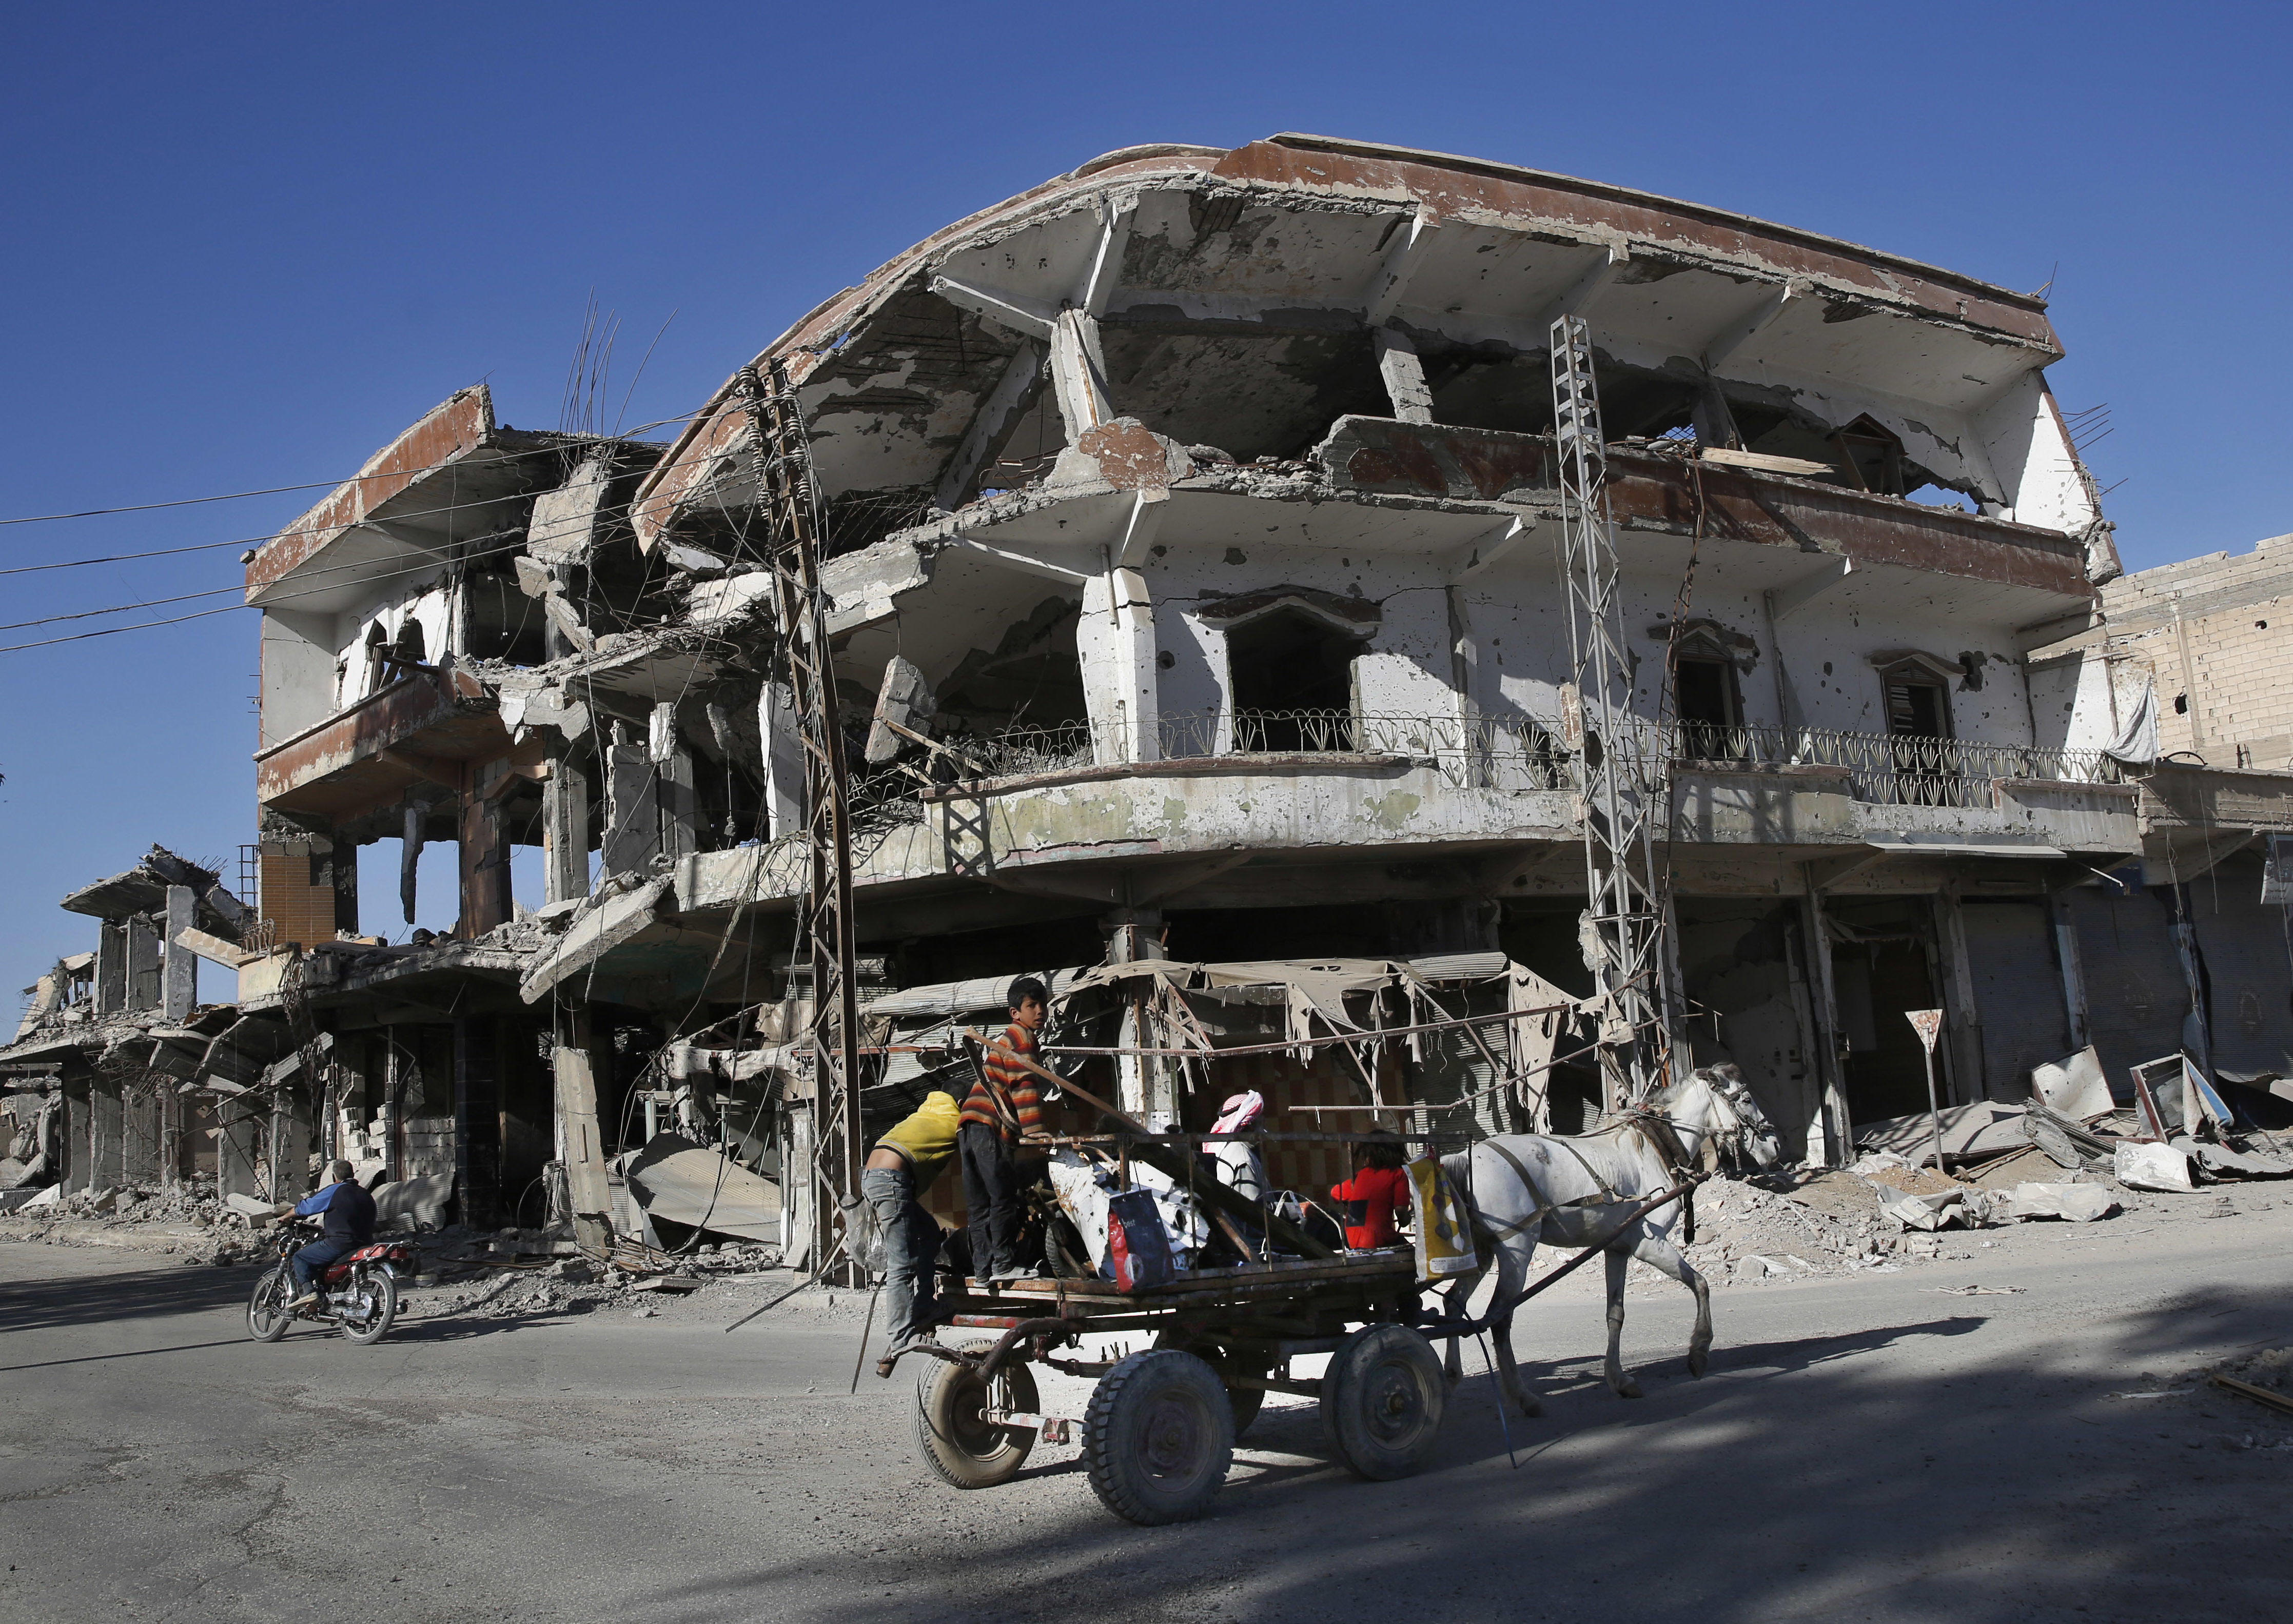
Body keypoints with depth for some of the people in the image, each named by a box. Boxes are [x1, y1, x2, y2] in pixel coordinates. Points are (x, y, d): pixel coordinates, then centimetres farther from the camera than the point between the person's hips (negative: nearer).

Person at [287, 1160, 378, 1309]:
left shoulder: (334, 1191, -4)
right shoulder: (365, 1195, 17)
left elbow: (306, 1207, 1)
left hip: (338, 1244, -8)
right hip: (363, 1244, 8)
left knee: (299, 1258, 4)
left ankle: (308, 1291, -18)